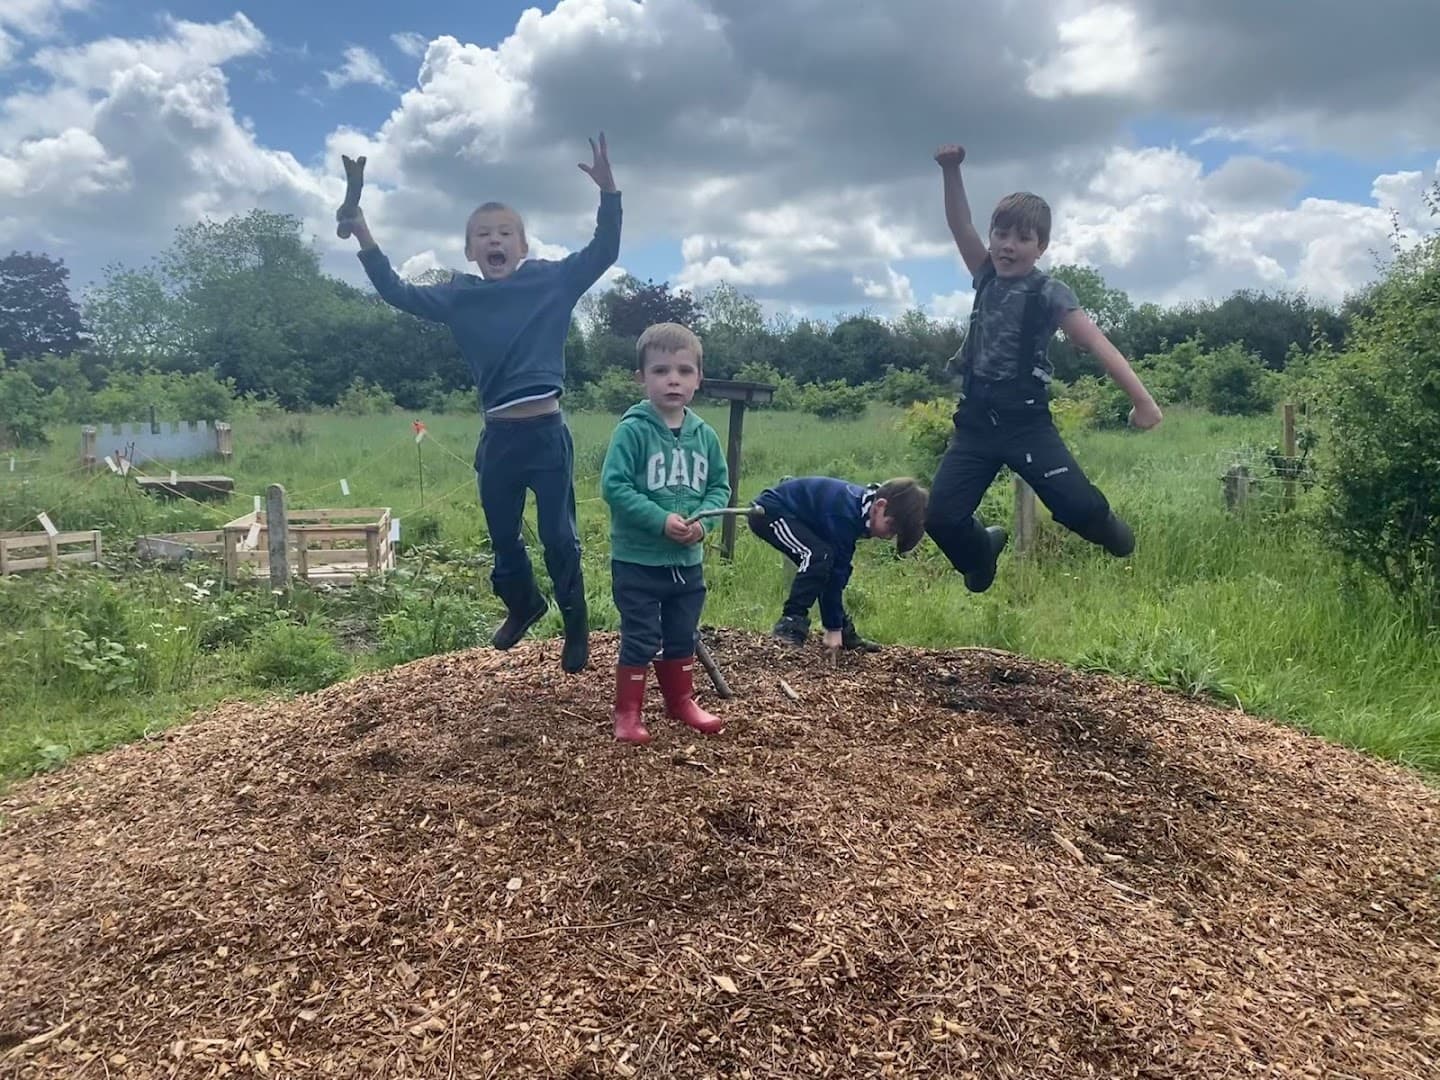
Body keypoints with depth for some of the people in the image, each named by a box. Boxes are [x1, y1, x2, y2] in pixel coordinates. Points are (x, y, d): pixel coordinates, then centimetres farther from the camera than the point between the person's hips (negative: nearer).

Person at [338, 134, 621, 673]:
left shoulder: (552, 280, 0)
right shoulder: (459, 297, 7)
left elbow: (604, 250, -4)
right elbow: (397, 293, 10)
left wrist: (608, 188, -16)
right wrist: (362, 235, 2)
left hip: (547, 431, -3)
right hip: (498, 437, 4)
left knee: (559, 536, 2)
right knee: (502, 538, 16)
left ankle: (576, 624, 21)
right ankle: (523, 606, 43)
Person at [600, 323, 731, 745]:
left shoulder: (704, 434, 1)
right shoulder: (632, 430, -15)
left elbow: (720, 486, 7)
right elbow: (613, 486, -19)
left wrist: (703, 521, -13)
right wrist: (661, 520, -24)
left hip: (688, 560, 5)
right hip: (637, 560, -5)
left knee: (683, 636, 19)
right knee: (640, 639, 3)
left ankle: (681, 701, 36)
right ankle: (627, 712, 17)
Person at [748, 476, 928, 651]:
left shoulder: (860, 505, -1)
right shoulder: (845, 514, -30)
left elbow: (839, 569, 4)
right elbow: (836, 572, -25)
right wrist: (833, 628, -18)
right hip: (768, 511, -10)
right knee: (819, 556, -24)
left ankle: (845, 632, 13)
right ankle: (789, 625, -18)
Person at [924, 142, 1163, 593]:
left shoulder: (1050, 293, -7)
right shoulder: (986, 276, 8)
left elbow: (1097, 344, -13)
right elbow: (959, 225, 0)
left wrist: (1142, 399, -21)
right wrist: (951, 171, -15)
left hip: (1026, 423, -4)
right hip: (975, 423, 4)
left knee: (1076, 505, -9)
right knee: (941, 516, -4)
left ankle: (1117, 541, 26)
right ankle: (983, 549, 29)